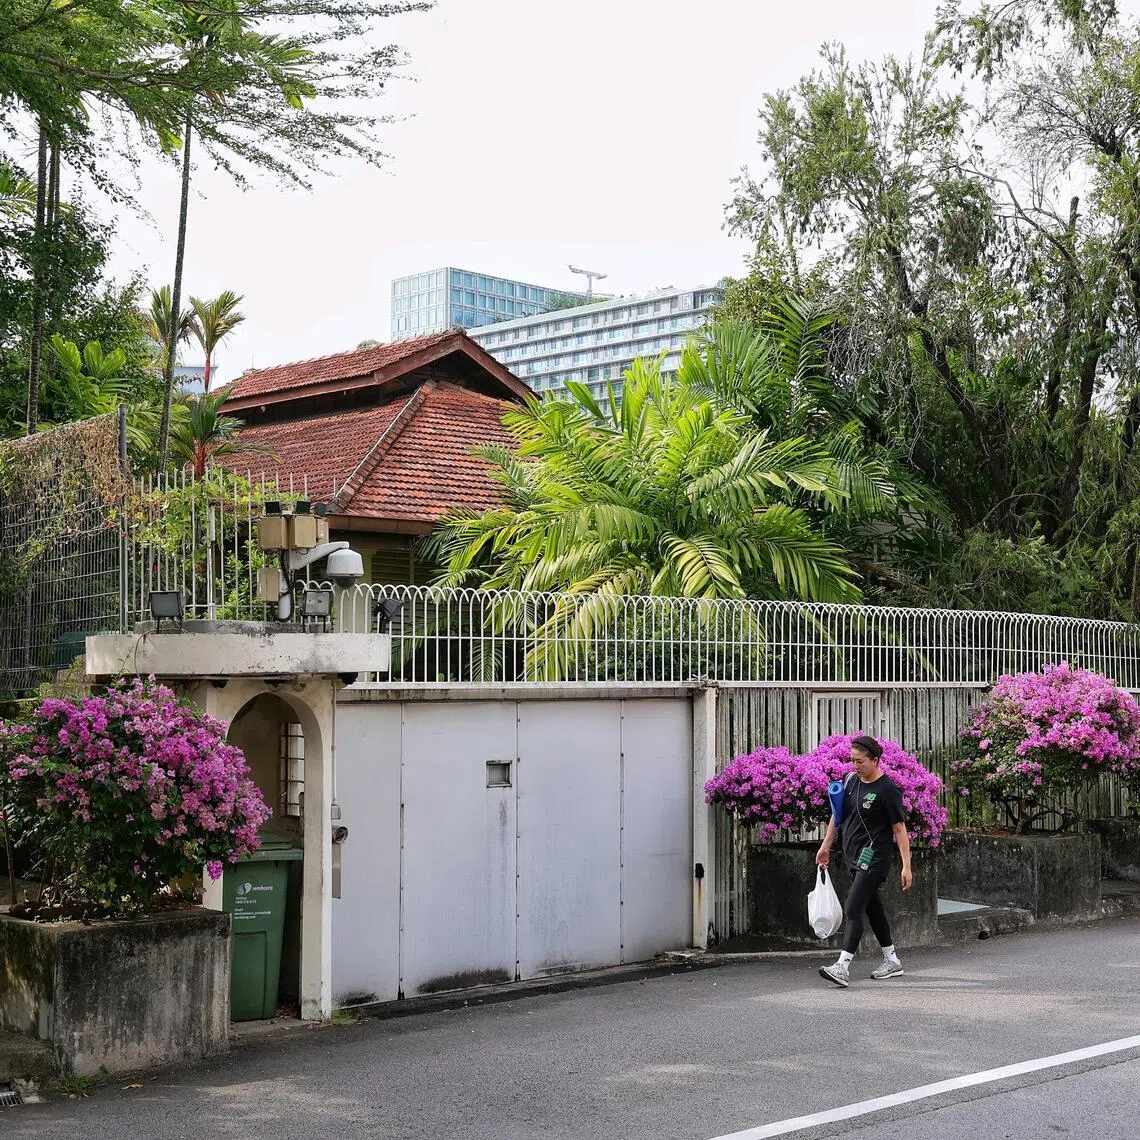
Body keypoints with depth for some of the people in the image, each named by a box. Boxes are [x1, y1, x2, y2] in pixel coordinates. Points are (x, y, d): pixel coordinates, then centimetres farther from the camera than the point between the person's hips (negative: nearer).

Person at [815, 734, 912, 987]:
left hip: (874, 859, -8)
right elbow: (837, 815, 19)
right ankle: (892, 961, 28)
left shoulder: (887, 790, -13)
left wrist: (906, 865, -14)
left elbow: (899, 829, -12)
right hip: (854, 857, 8)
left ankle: (843, 967, -20)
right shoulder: (851, 781, 8)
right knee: (873, 909, 16)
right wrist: (826, 846, 19)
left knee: (852, 909, -16)